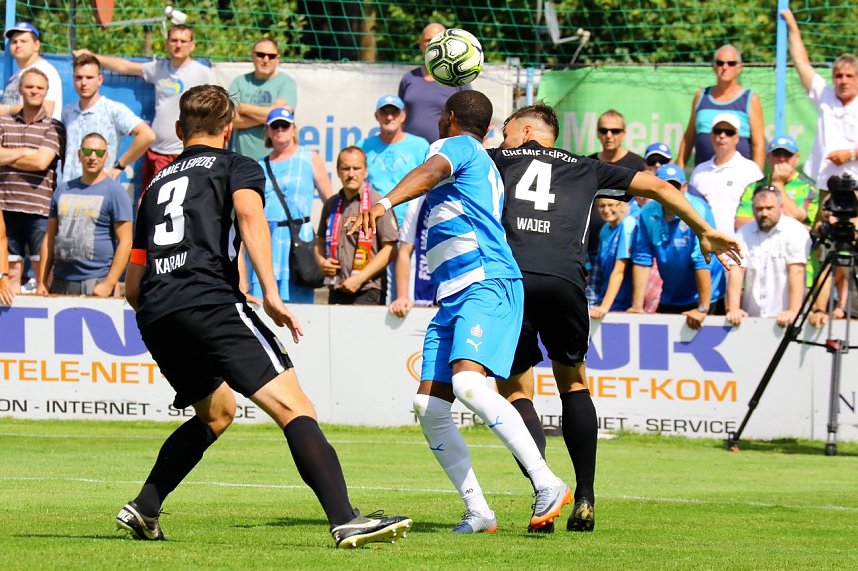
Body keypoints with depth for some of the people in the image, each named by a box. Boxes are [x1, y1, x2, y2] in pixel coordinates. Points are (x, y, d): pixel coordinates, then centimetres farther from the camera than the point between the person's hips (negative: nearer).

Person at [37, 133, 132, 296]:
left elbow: (125, 242, -6)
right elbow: (50, 238, 17)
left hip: (96, 284, -5)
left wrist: (109, 284, -14)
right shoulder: (63, 190, 15)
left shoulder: (115, 191, -1)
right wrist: (42, 282, 10)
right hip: (61, 283, 5)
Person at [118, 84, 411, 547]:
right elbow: (249, 214, -11)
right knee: (295, 408, -13)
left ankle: (143, 510, 24)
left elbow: (133, 288, 29)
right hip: (210, 303, -7)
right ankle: (345, 520, -30)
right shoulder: (237, 166, 14)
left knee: (216, 412, 31)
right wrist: (270, 292, -16)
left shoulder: (157, 184, 30)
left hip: (153, 318, 7)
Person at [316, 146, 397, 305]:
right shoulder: (331, 205, 15)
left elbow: (390, 248, -8)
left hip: (366, 293, -6)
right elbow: (320, 241, 27)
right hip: (336, 291, 6)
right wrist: (321, 262, 4)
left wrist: (360, 278, -13)